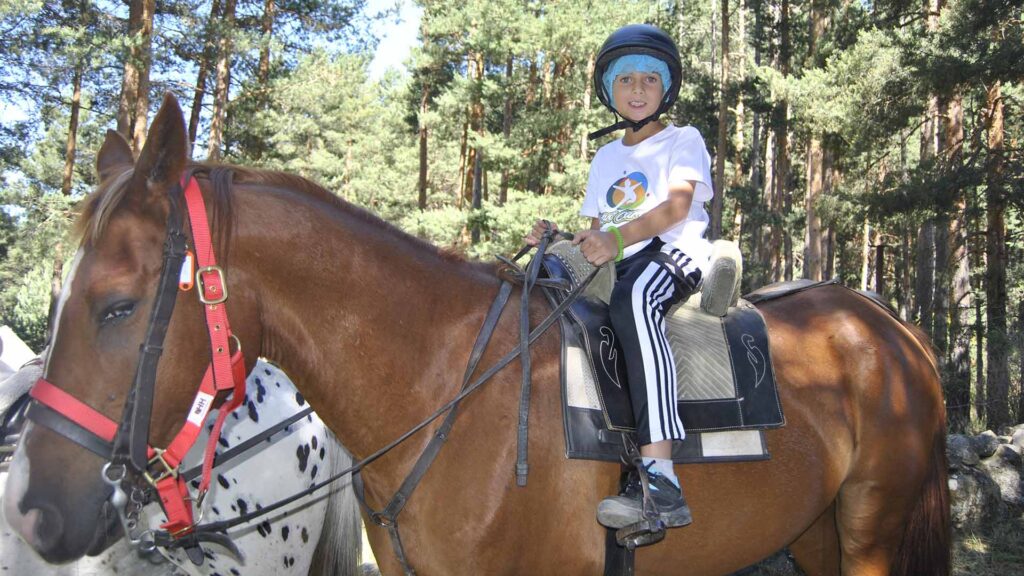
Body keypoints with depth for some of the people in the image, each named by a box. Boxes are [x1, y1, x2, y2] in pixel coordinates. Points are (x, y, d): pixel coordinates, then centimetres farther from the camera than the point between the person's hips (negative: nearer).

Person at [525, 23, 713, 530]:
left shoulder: (683, 141, 7)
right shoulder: (605, 157, 26)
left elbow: (677, 206, -11)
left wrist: (618, 236, -28)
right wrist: (556, 238, -2)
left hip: (674, 251, -8)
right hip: (611, 263, 8)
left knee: (634, 299, -41)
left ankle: (659, 475, -54)